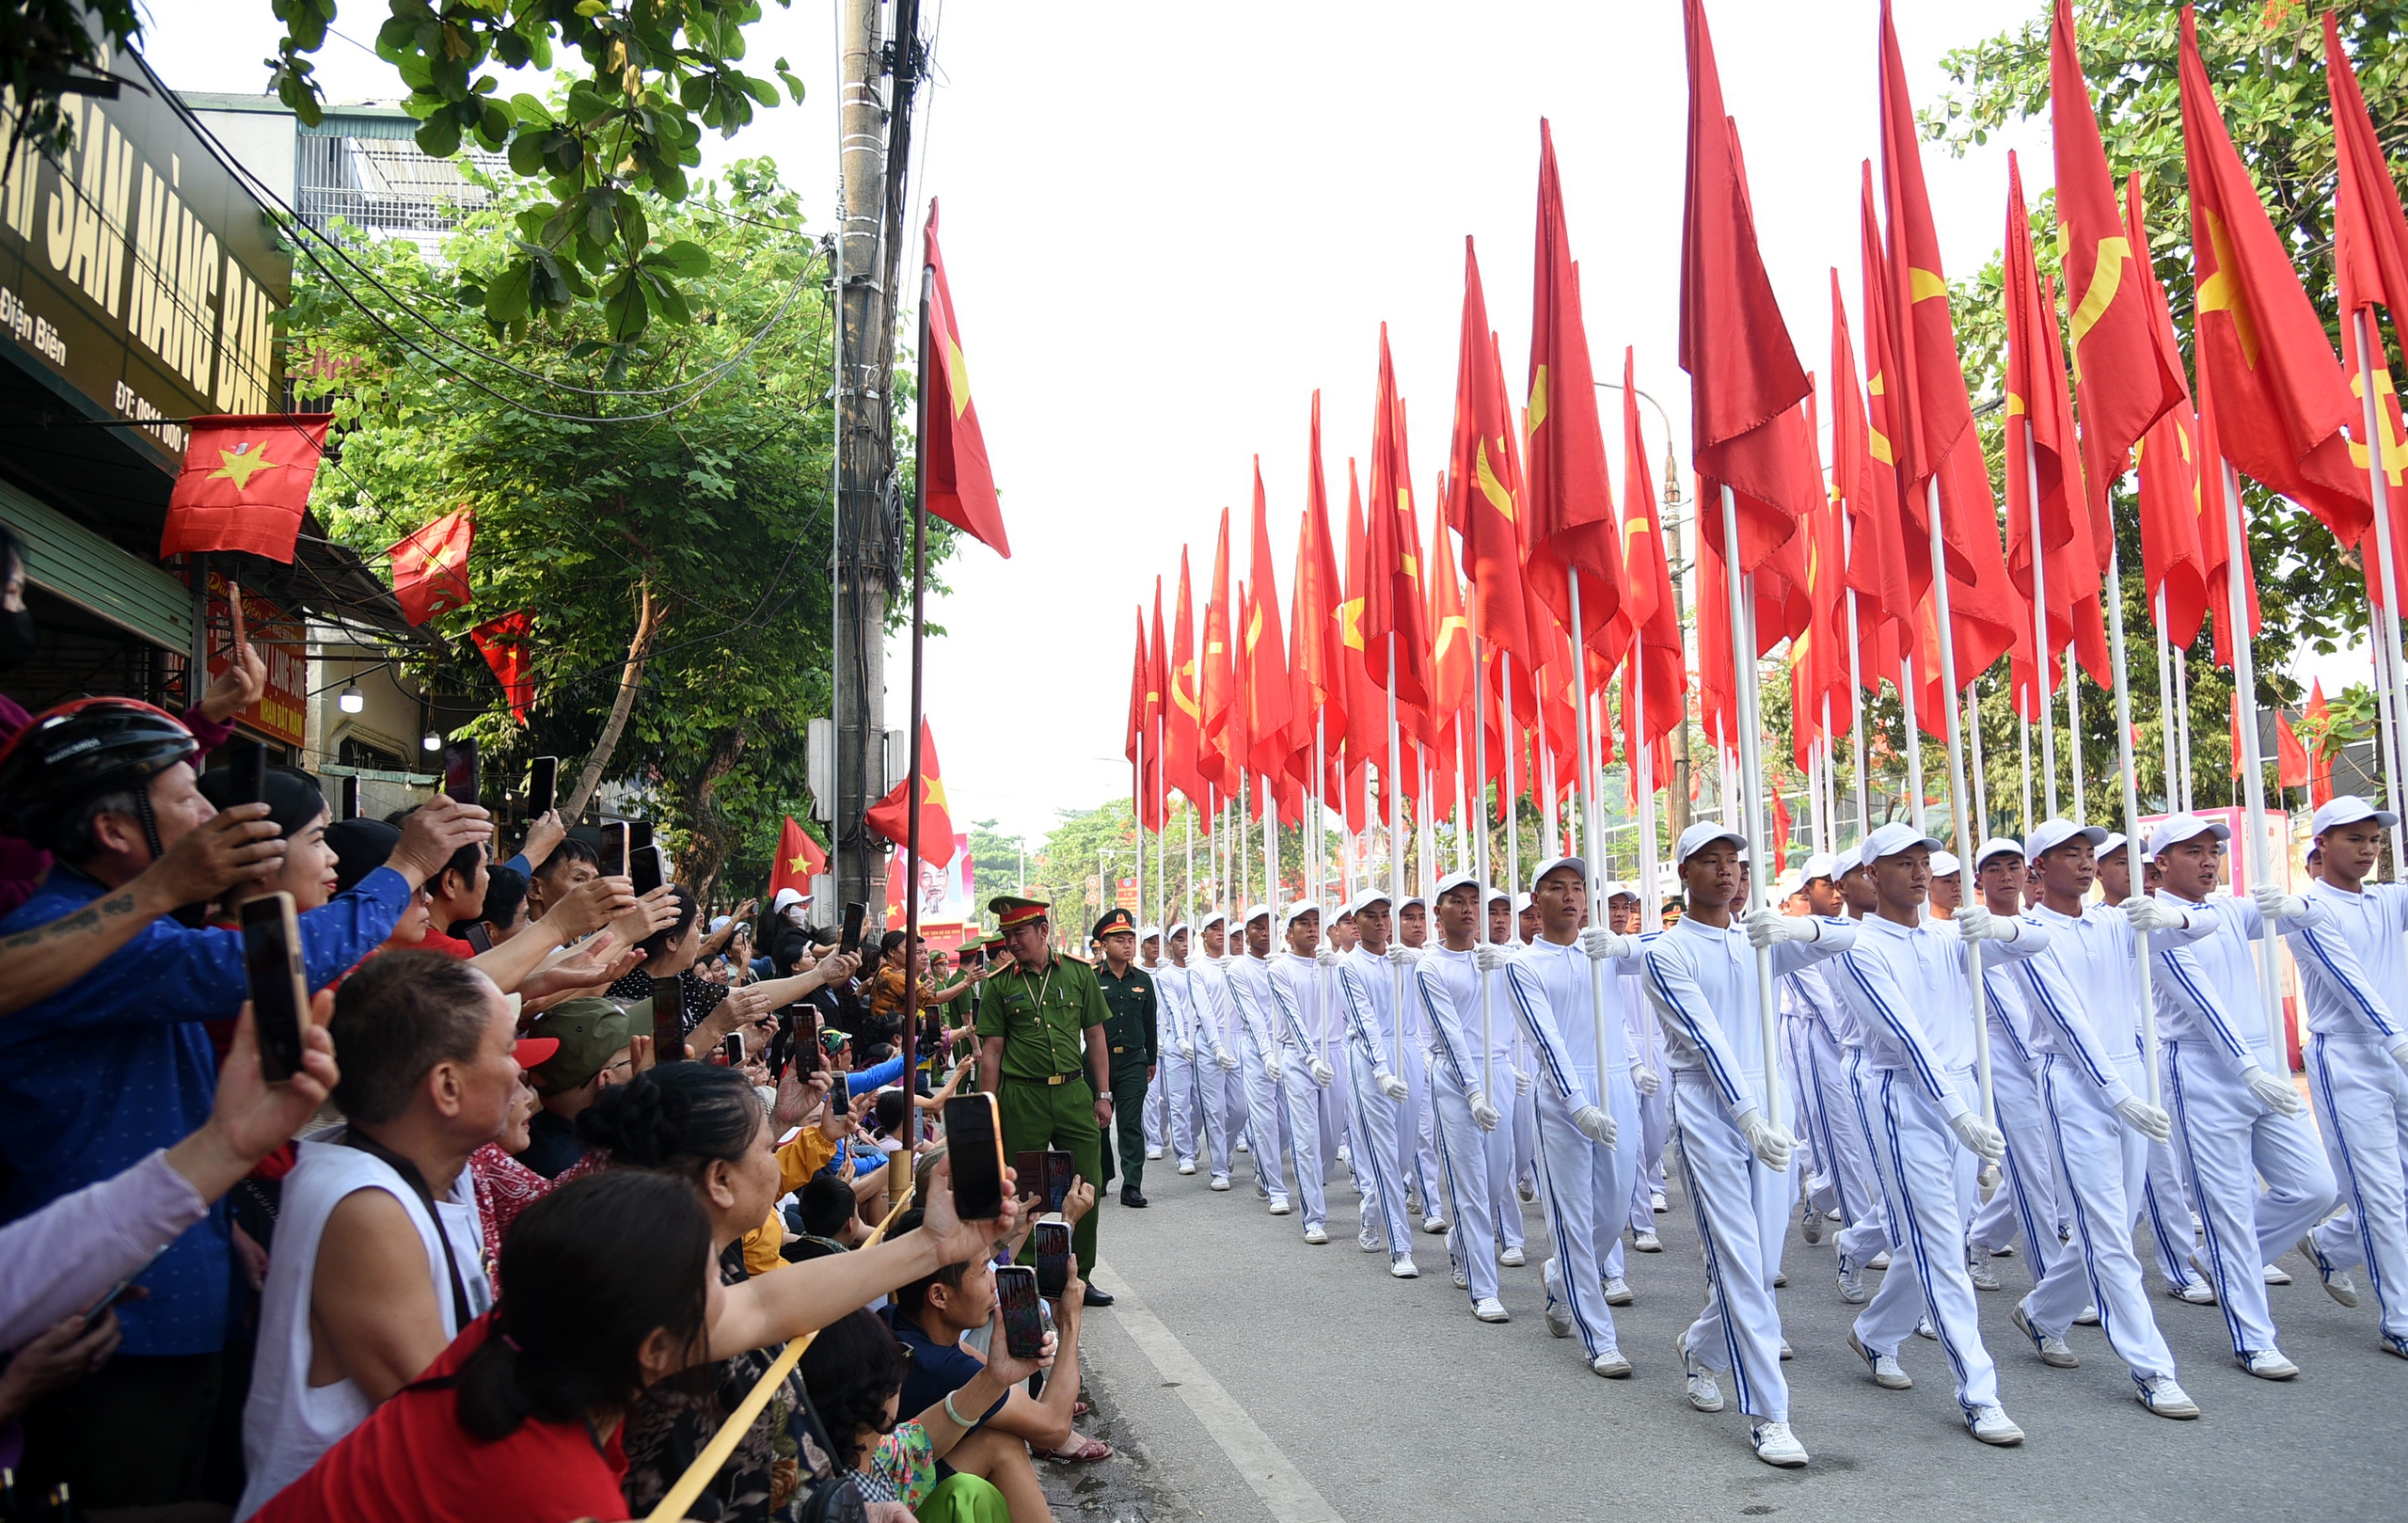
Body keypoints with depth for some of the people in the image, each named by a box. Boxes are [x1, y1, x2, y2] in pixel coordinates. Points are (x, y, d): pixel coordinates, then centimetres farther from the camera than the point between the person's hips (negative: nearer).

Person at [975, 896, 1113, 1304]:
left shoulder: (1078, 973, 5)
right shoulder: (999, 985, 2)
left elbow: (1095, 1037, 10)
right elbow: (991, 1051, 3)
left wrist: (1102, 1095, 6)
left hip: (1074, 1092, 1)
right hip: (1020, 1099, -1)